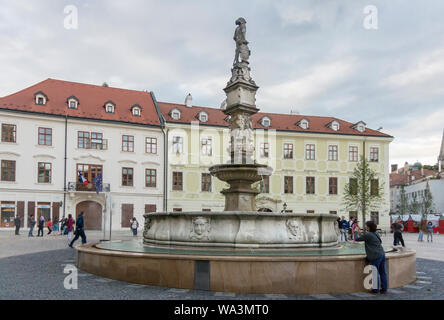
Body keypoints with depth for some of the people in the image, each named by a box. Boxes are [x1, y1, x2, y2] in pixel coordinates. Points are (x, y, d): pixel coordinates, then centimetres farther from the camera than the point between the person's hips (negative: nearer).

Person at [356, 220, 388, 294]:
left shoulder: (367, 235, -10)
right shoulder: (376, 234, 13)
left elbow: (357, 239, -3)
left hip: (375, 256, -8)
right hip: (382, 254, 8)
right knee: (382, 272, 10)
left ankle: (375, 289, 8)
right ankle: (384, 289, 16)